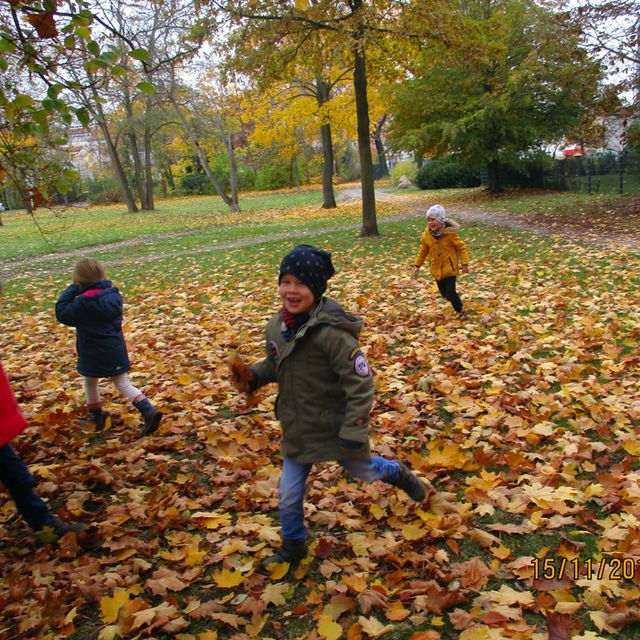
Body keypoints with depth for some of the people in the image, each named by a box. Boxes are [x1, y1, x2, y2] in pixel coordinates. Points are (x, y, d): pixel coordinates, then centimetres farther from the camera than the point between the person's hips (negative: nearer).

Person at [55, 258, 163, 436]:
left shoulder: (83, 303, -20)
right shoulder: (113, 294, -2)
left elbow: (62, 313, -10)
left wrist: (71, 289, -9)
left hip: (93, 354, -4)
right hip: (116, 350, 5)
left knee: (90, 383, 22)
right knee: (123, 384, 8)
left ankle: (96, 417, 36)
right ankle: (148, 410, -11)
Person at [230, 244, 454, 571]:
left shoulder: (331, 332, -29)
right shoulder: (276, 327, -7)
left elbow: (360, 383, -24)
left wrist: (353, 430, -22)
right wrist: (252, 377, -6)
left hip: (335, 427, -5)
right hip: (297, 430, 5)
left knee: (364, 470, 23)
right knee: (288, 495, 13)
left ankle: (401, 474, 56)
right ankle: (292, 545, 41)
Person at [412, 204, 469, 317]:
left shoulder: (450, 233, -16)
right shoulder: (426, 235, -4)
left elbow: (461, 247, -8)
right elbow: (423, 251, 9)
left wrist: (464, 263, -9)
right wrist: (417, 266, 9)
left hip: (449, 268, -5)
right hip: (436, 269, 5)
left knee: (450, 292, -10)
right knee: (443, 292, 13)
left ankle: (459, 311, 10)